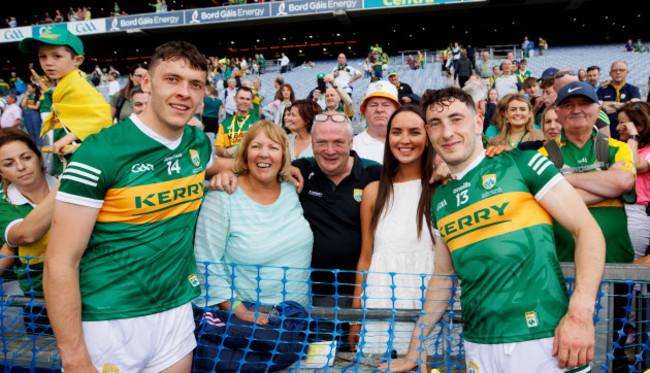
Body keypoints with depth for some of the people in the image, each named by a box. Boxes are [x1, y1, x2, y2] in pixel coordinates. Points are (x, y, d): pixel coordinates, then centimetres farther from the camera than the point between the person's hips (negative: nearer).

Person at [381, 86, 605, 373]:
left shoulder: (521, 163, -4)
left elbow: (588, 230, -7)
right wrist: (416, 347, 14)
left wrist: (580, 313, -19)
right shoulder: (440, 199, 11)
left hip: (542, 340, -5)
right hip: (478, 347, 5)